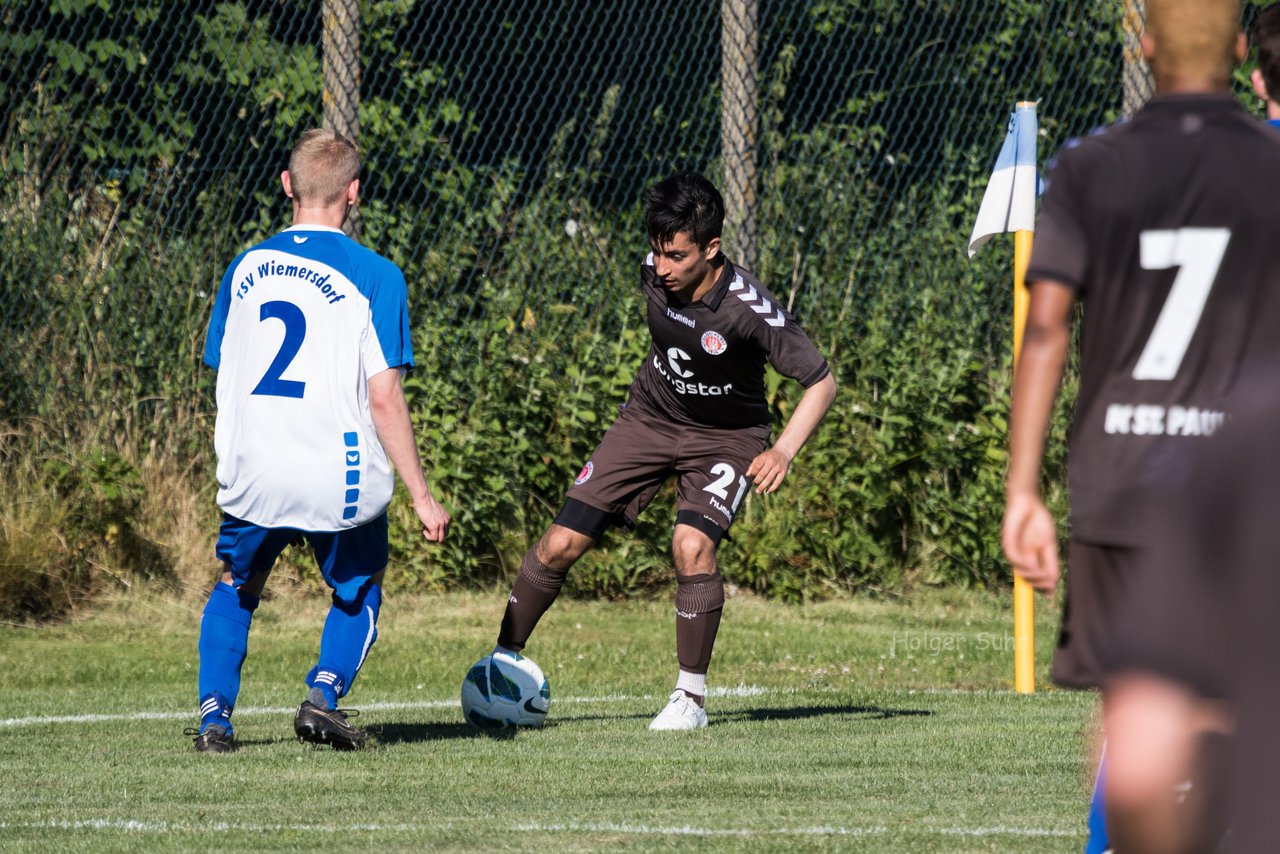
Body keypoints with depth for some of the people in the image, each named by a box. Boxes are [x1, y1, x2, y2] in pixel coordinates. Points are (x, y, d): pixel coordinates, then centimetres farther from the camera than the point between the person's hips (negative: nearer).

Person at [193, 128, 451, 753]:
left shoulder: (246, 268, 8)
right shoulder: (373, 275, -6)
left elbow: (222, 380, 13)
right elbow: (383, 400, -10)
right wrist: (421, 495, -4)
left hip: (250, 476, 3)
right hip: (340, 478, -3)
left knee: (235, 589, 26)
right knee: (359, 593, 21)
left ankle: (214, 716, 13)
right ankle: (324, 694, -1)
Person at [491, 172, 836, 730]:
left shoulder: (749, 308, -29)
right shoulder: (654, 272, -15)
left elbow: (821, 381, -20)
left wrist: (784, 451, -32)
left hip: (725, 435, -4)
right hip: (650, 416, 4)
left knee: (693, 546, -29)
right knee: (562, 543, -4)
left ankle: (690, 697, -14)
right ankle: (502, 661, 15)